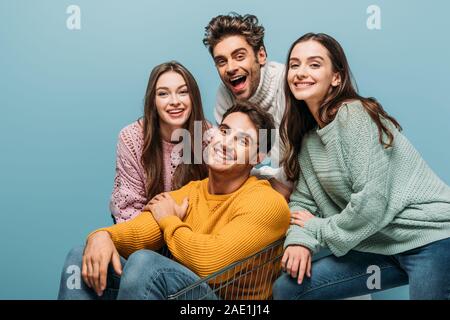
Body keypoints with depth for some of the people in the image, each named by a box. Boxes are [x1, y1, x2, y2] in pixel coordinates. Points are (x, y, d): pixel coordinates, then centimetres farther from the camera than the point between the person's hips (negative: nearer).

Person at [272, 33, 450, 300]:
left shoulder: (354, 114, -15)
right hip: (383, 247, 7)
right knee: (286, 288, 0)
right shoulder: (307, 137, 7)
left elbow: (371, 201, -22)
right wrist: (299, 239, -12)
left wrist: (320, 229, -9)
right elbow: (302, 200, 6)